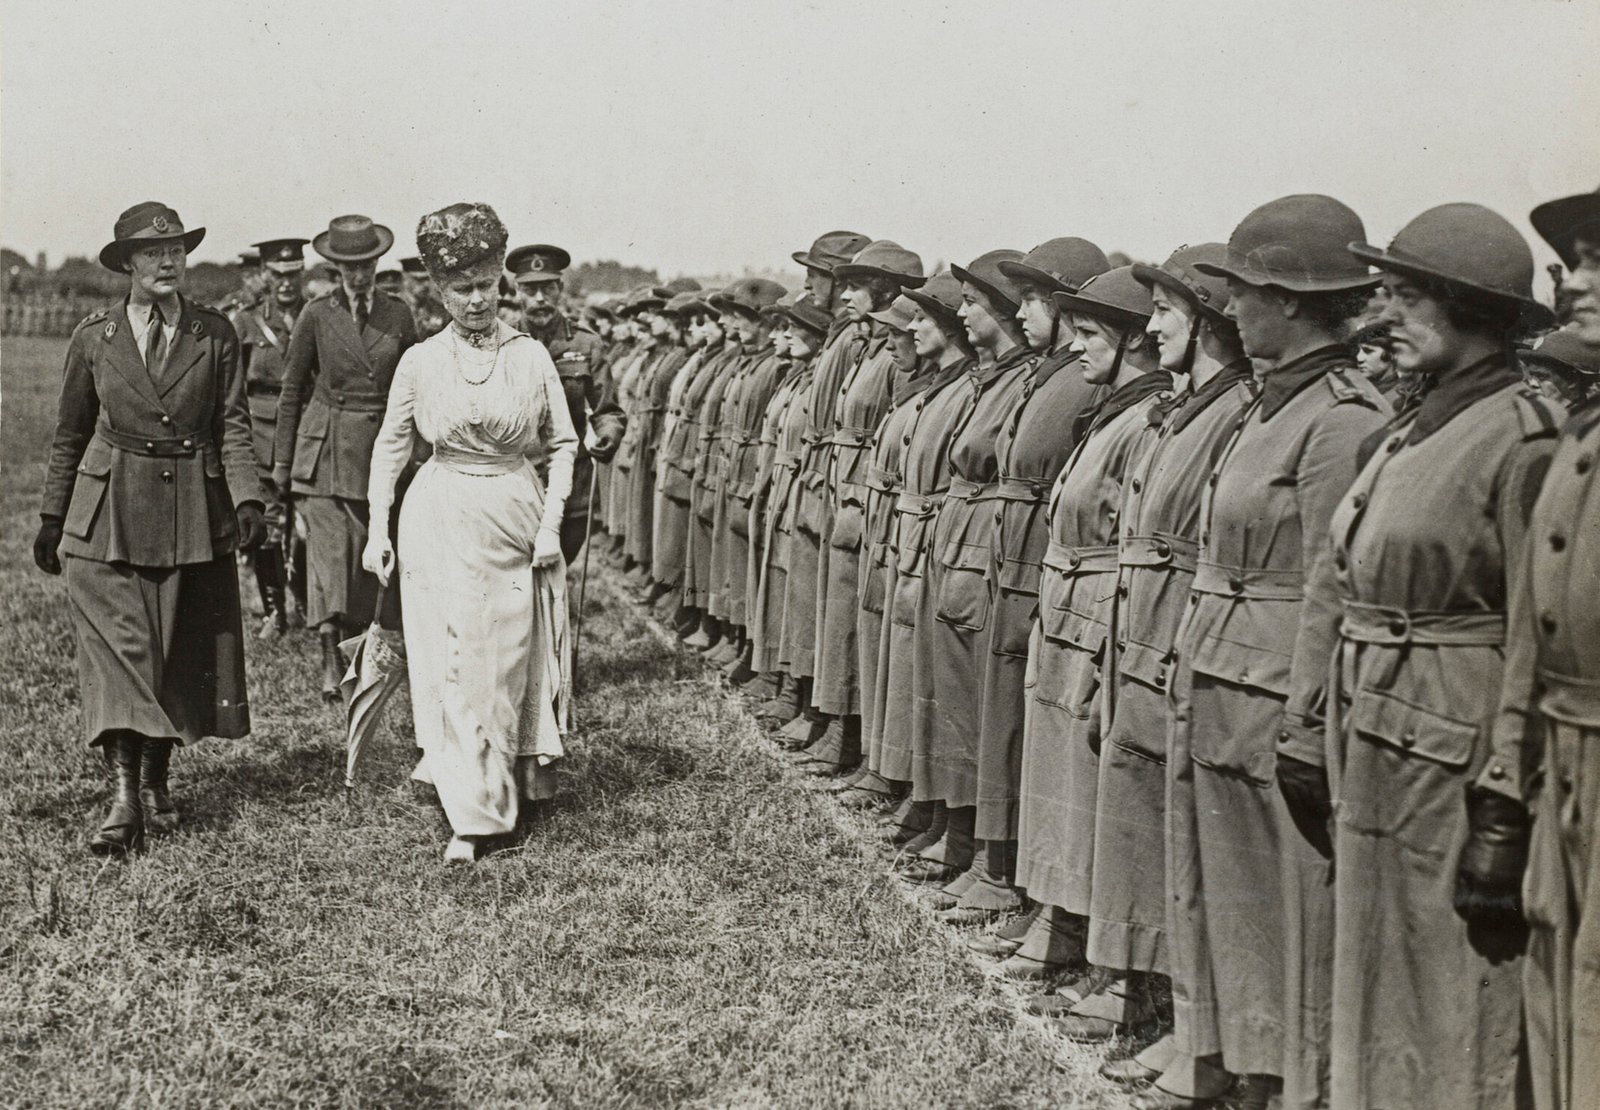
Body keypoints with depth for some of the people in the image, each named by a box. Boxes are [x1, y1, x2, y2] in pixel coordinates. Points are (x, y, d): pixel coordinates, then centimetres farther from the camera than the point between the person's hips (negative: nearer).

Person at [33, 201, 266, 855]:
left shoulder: (214, 334, 3)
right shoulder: (94, 336, 3)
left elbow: (233, 427, 1)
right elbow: (69, 434, 10)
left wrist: (247, 501, -13)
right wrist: (51, 520, 11)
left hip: (193, 515, 1)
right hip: (108, 517, -1)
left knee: (179, 653, 7)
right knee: (117, 645, -9)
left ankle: (156, 781, 22)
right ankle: (125, 795, -12)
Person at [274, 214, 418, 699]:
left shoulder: (399, 315, 5)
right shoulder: (317, 315, 1)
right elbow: (292, 390, 6)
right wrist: (281, 461, 6)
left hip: (381, 447, 2)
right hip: (325, 447, -2)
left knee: (369, 550, 4)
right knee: (328, 546, -10)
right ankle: (330, 658, -13)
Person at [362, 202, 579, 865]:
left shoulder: (531, 356, 1)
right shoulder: (419, 362, 1)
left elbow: (563, 444, 6)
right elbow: (391, 446, 9)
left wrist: (550, 523, -3)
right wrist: (377, 530, 4)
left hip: (518, 522, 1)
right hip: (442, 523, -1)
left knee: (512, 661, 7)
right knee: (454, 665, -2)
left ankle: (508, 780, 29)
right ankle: (471, 815, 4)